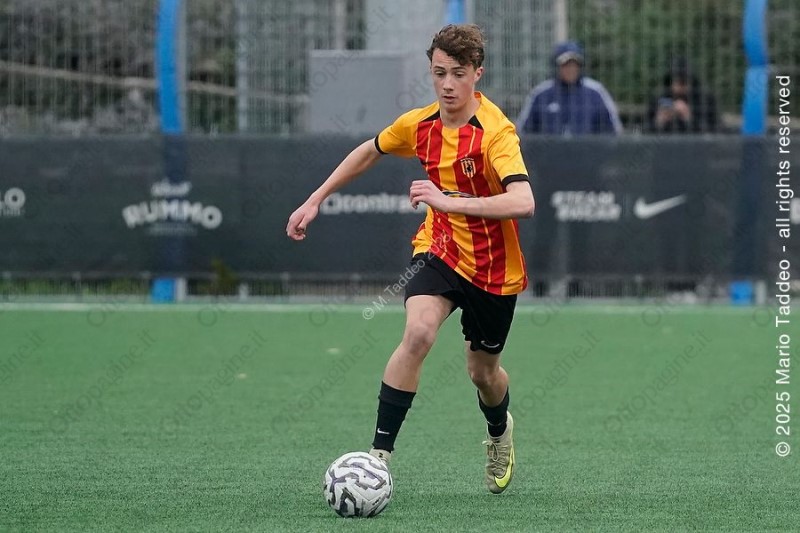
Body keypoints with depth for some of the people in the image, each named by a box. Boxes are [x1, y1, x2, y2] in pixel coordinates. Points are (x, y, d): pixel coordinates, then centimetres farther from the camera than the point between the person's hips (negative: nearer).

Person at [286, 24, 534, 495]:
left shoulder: (496, 132, -24)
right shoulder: (420, 125, -6)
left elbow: (523, 202, -39)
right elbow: (369, 152, 16)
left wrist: (449, 200, -40)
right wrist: (316, 200, 15)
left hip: (495, 267, -2)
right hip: (440, 250, 2)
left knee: (483, 371, 14)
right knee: (418, 333, -26)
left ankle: (500, 432, 51)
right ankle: (380, 452, -23)